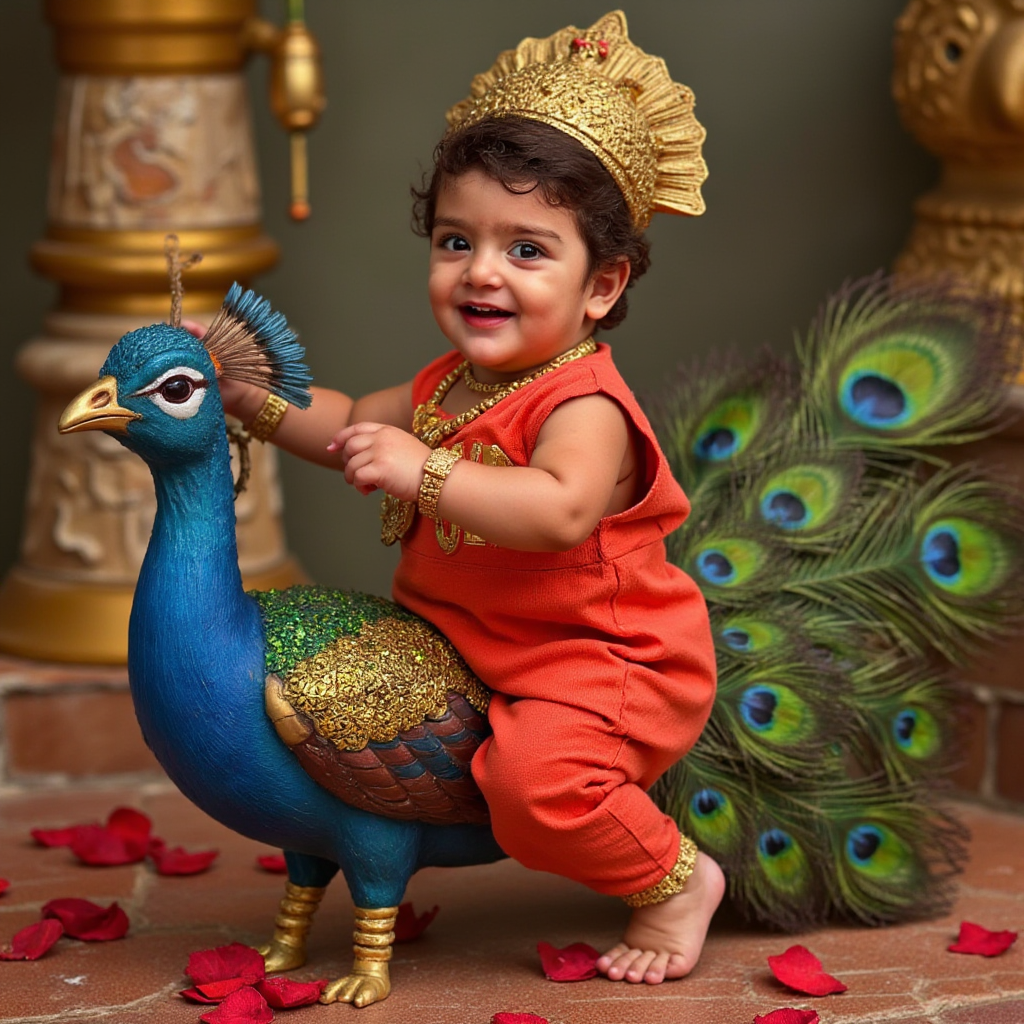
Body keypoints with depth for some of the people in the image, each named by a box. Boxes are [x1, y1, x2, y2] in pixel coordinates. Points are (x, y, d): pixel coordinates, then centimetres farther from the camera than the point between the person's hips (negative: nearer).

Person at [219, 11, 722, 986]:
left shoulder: (581, 406, -23)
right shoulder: (447, 385, 8)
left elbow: (561, 510, -42)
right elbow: (351, 426, 25)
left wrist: (426, 471, -44)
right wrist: (245, 394, 14)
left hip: (602, 665, -10)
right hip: (476, 650, 10)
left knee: (535, 775, -32)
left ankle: (679, 878, -2)